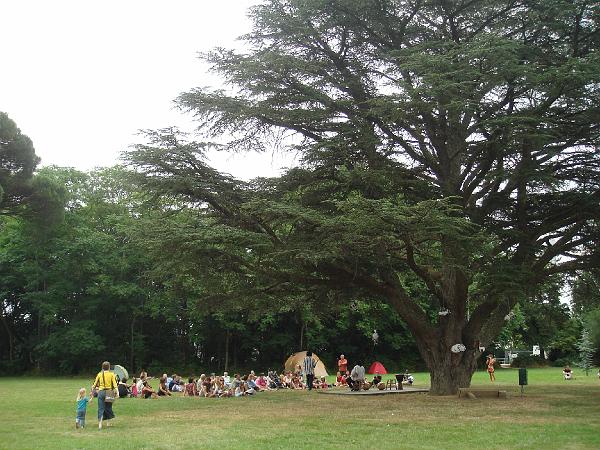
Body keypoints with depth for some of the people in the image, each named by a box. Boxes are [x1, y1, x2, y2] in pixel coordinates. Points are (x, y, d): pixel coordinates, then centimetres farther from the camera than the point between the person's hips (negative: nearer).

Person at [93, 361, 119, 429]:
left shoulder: (99, 374, 5)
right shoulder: (111, 374, 0)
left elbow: (95, 384, 6)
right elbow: (114, 384, -8)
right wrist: (117, 392, -10)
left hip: (101, 392, 1)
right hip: (109, 392, -1)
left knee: (101, 408, 1)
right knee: (108, 408, 15)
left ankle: (100, 425, -10)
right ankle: (108, 423, 21)